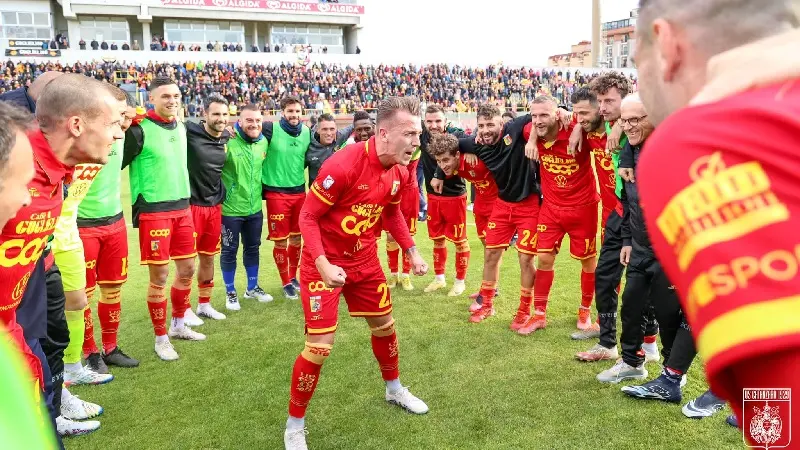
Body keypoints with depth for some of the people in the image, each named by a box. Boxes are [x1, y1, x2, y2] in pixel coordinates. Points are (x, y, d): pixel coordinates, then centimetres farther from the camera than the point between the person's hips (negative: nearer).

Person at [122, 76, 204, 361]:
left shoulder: (181, 127, 9)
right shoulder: (140, 129, -13)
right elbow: (116, 164, -12)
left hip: (182, 208, 7)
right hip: (153, 211, -7)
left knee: (187, 268, 13)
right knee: (159, 276, 0)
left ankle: (178, 326, 32)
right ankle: (161, 338, 16)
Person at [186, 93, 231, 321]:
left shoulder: (228, 139, 5)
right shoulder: (189, 132, -13)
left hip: (215, 207, 6)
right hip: (191, 206, -6)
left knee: (208, 258, 16)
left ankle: (204, 305, 31)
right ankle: (185, 309, 18)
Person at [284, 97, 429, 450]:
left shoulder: (401, 172, -5)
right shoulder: (343, 165, -28)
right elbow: (308, 216, -21)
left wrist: (412, 251, 7)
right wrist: (322, 265, -32)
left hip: (364, 260, 7)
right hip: (325, 264, -7)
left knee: (384, 325, 20)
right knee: (320, 346, -8)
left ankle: (394, 389, 48)